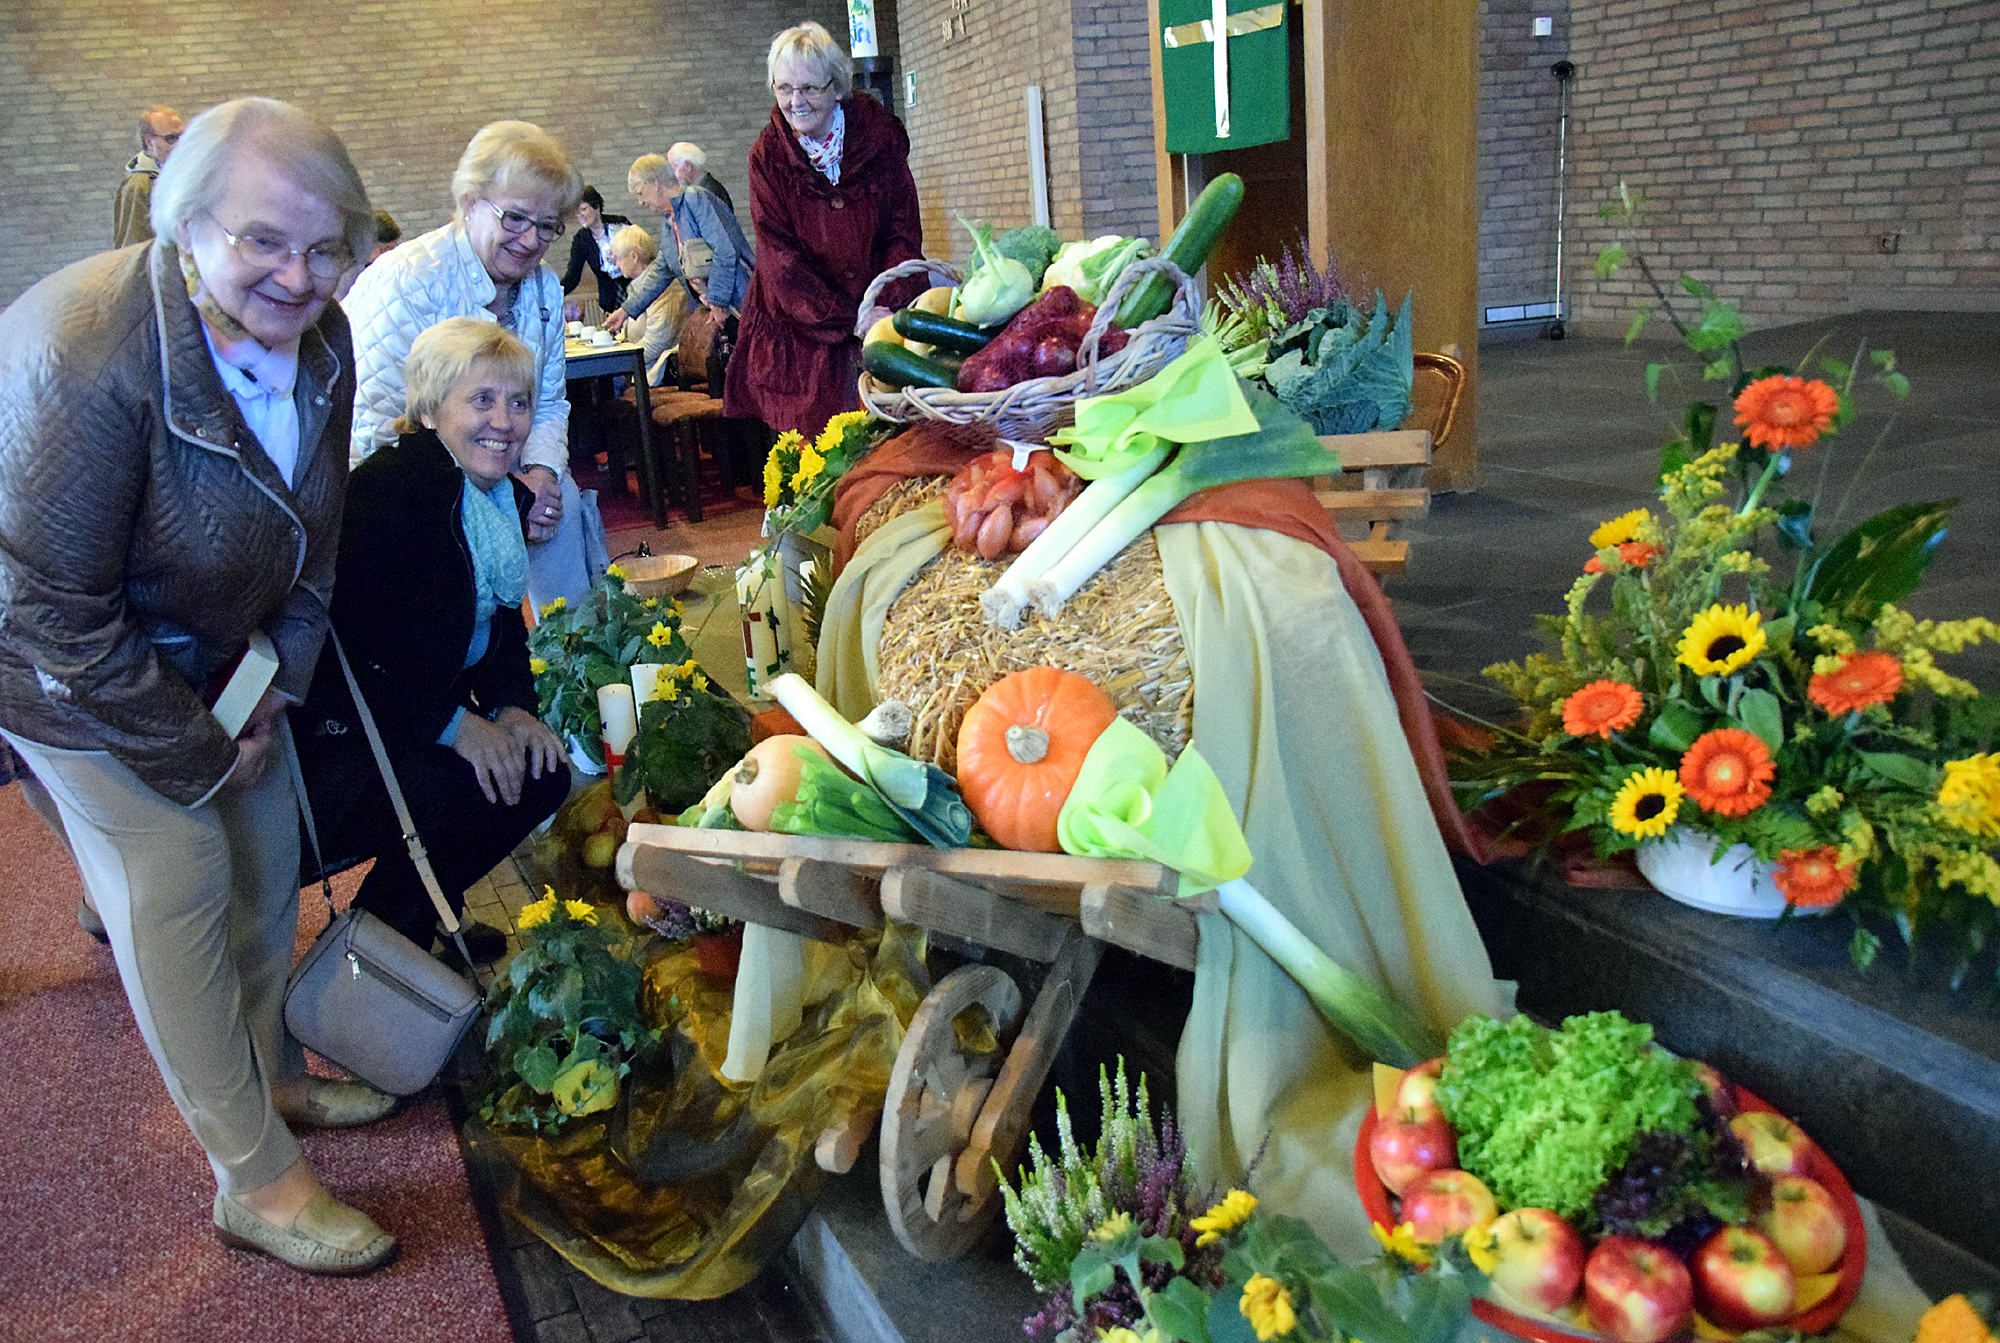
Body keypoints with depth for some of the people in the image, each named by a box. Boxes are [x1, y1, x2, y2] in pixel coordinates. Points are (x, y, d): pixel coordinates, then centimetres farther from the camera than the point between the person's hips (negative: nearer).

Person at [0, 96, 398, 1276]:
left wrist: (280, 677, -3)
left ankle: (276, 1074, 39)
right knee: (177, 886, -3)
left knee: (267, 852, 14)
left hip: (219, 648, 7)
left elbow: (314, 526, 3)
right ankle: (256, 1179, 11)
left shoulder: (317, 338, -13)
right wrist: (197, 753, -19)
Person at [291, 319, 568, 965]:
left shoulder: (508, 497, 5)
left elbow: (504, 621, 12)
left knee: (543, 772, -2)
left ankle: (422, 917, 20)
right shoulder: (390, 485, -23)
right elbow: (341, 643, -27)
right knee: (471, 793, -23)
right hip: (332, 727, -9)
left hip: (418, 711, 9)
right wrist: (454, 723, -27)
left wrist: (512, 707, -8)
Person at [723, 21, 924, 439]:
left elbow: (904, 233, 0)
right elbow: (779, 256, -8)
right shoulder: (767, 156, -2)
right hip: (799, 326, 0)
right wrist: (851, 318, -20)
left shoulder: (879, 136, -1)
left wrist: (891, 308, -18)